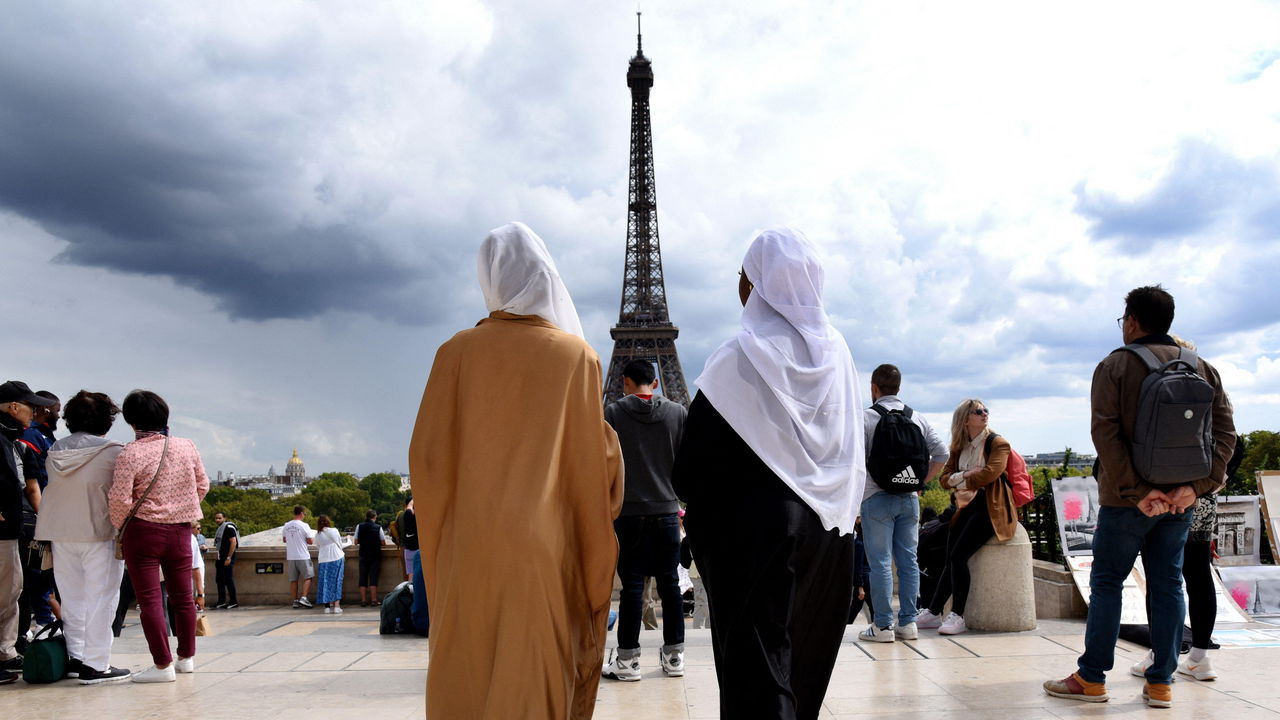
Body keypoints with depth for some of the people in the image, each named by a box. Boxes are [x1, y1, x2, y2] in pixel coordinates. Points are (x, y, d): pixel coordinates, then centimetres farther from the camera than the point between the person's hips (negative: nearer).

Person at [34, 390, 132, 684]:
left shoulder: (54, 452, 6)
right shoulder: (113, 452, -12)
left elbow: (51, 489, 11)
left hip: (59, 532, 6)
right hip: (100, 531, -6)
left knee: (71, 597, 14)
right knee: (100, 598, -1)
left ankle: (74, 657, 20)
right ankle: (95, 665, -1)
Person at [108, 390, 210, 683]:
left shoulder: (129, 454, -13)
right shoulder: (187, 447, 2)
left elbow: (119, 499, -15)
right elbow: (202, 485, 9)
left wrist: (119, 526, 3)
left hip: (143, 530, -5)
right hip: (181, 530, 5)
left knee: (149, 598, 2)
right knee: (182, 596, 15)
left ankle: (162, 664, 3)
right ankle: (186, 657, 26)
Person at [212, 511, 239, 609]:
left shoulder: (229, 527, -12)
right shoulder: (219, 529, 16)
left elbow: (233, 542, -18)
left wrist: (229, 558, -22)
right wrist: (217, 558, 16)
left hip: (227, 557, -9)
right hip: (220, 557, 9)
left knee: (228, 579, -7)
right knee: (219, 579, 11)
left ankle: (233, 602, -1)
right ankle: (221, 602, 18)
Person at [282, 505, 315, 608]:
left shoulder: (287, 526, 5)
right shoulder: (304, 525, -11)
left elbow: (284, 540, 16)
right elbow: (310, 541, -10)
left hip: (290, 556, 5)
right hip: (303, 556, -5)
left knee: (293, 580, 9)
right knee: (307, 577, 4)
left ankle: (295, 601, 11)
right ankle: (303, 598, -7)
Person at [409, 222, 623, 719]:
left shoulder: (458, 352, 0)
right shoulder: (578, 356, -3)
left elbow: (427, 458, -2)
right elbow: (594, 461, -4)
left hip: (469, 549, 1)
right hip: (546, 548, -1)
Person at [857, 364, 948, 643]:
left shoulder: (866, 418, -5)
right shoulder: (918, 419, 10)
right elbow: (941, 454, 6)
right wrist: (920, 481, 12)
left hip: (877, 498, -5)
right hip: (909, 498, 5)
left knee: (880, 562, -2)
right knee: (908, 560, 9)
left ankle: (882, 625, 0)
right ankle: (907, 622, 11)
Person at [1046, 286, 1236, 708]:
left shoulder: (1115, 366, -6)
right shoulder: (1202, 368, 9)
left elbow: (1106, 434, -17)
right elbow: (1225, 432, 1)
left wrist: (1135, 491, -16)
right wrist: (1198, 485, -7)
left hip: (1128, 499, -4)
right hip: (1180, 499, 5)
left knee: (1107, 582, 3)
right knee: (1167, 584, 10)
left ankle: (1091, 678, 7)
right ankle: (1161, 683, 12)